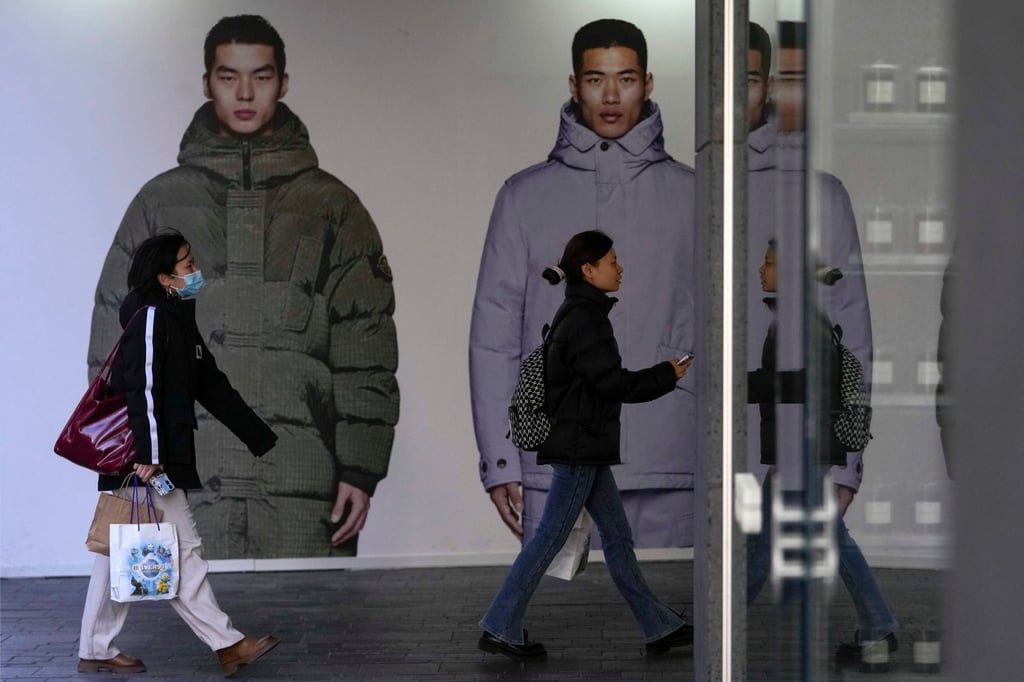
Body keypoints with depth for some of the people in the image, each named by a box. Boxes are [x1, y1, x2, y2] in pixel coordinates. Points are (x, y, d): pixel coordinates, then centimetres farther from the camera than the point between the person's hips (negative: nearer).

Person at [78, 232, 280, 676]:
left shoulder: (179, 320, 17)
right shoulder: (151, 319, -13)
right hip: (147, 461, -10)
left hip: (163, 458, 10)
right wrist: (147, 454, -26)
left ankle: (96, 652, 17)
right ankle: (227, 645, -1)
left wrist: (260, 436, 21)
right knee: (182, 551, -4)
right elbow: (143, 389, -21)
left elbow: (211, 386, 21)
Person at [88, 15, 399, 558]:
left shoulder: (333, 207, 10)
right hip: (186, 491, 0)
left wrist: (360, 470, -3)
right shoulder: (160, 203, 12)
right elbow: (115, 346, 11)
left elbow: (366, 352, 5)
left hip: (303, 493, 0)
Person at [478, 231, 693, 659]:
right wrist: (667, 375, -9)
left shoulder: (580, 313, 14)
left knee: (617, 536, 11)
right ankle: (500, 628, 0)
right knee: (551, 536, -5)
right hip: (578, 446, -10)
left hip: (585, 447, 10)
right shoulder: (583, 318, -17)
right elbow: (612, 382, -20)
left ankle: (659, 627, 16)